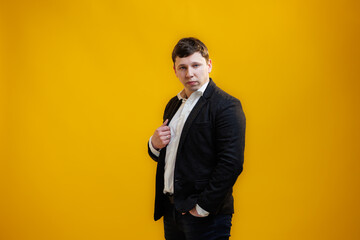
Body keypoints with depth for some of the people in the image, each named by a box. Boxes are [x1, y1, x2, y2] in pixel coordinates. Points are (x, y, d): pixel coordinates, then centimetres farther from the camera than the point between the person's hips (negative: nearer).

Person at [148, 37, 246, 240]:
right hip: (171, 211, 7)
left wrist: (203, 208, -18)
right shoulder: (173, 104, 13)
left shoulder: (226, 106, -12)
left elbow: (231, 164, -19)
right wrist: (155, 144, -2)